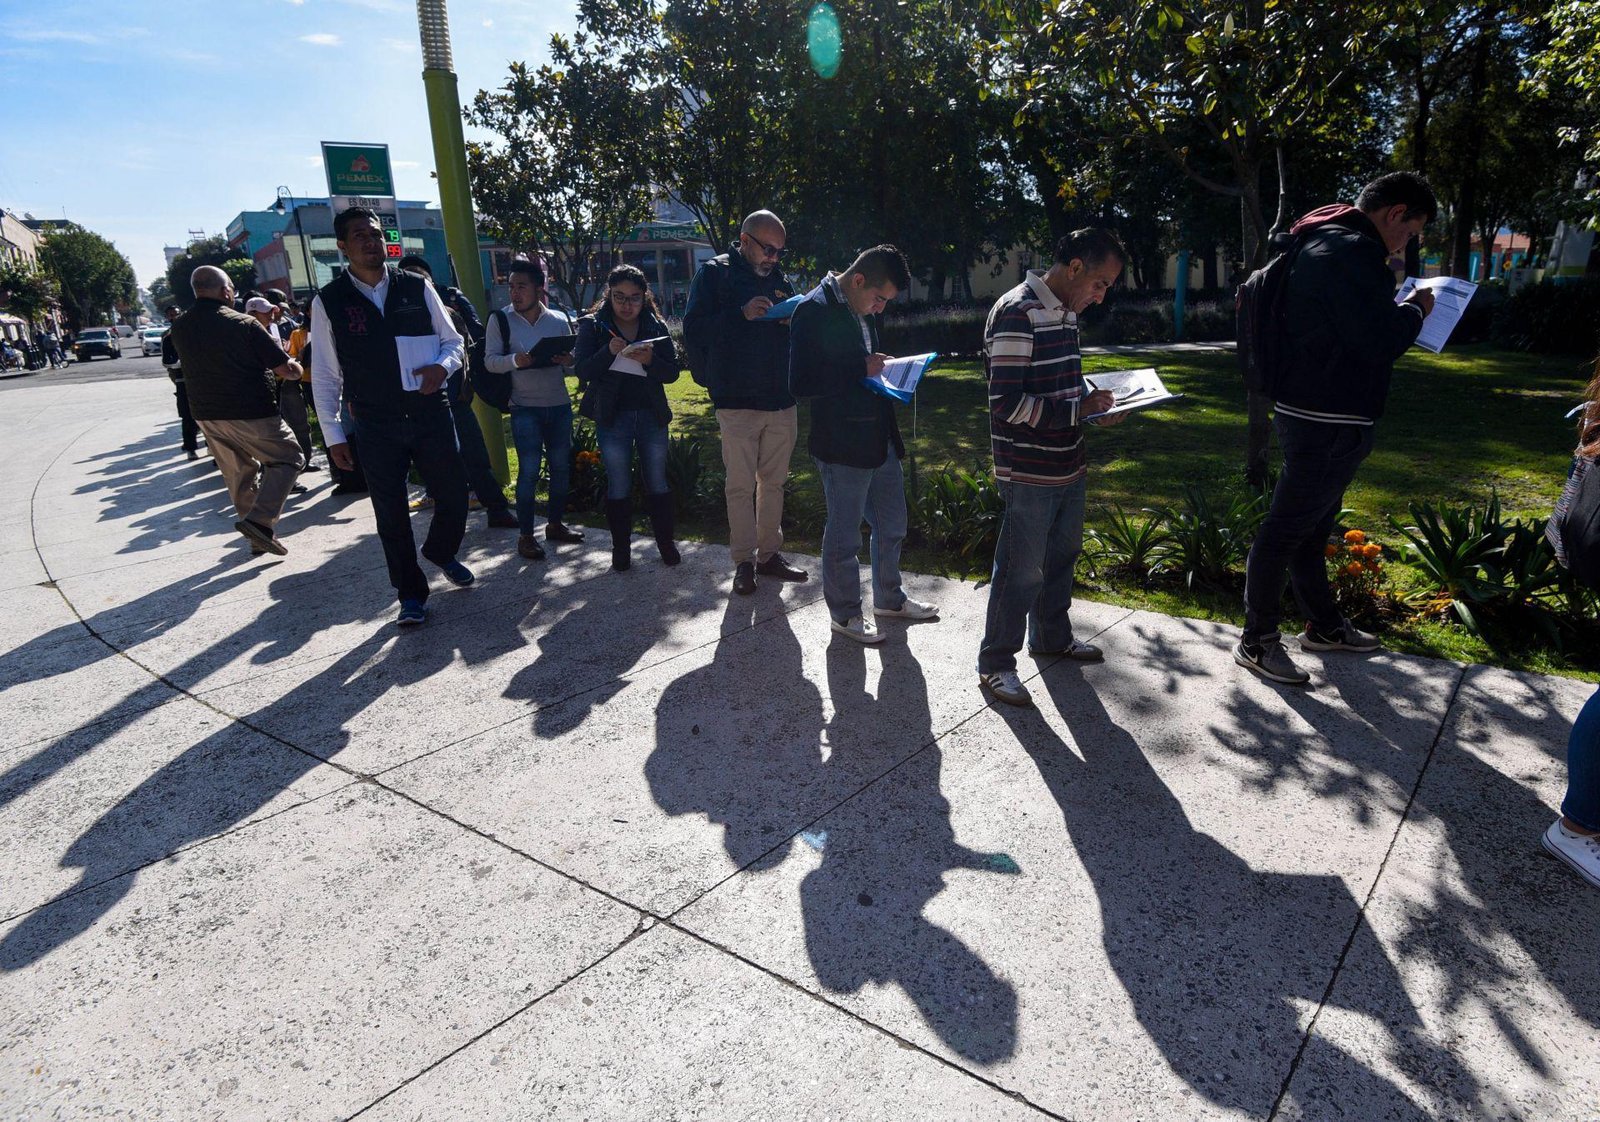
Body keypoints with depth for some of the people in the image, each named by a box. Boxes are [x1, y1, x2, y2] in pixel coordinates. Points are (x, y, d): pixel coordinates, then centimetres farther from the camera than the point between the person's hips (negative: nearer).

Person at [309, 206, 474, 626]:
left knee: (454, 496, 7)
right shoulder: (329, 302, 0)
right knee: (391, 514, 5)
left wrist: (442, 365, -13)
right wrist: (333, 435, 1)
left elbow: (453, 341, 11)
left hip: (431, 414, 1)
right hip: (376, 426, -1)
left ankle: (441, 553, 39)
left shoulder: (417, 288, 3)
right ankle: (411, 594, 21)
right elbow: (324, 376, 3)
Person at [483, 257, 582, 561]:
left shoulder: (559, 320, 3)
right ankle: (526, 535, 4)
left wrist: (569, 360, -14)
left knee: (561, 466, 11)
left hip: (559, 405, 4)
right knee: (529, 470, -6)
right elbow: (490, 360, -6)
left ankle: (555, 524, 26)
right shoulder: (500, 319, -3)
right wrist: (515, 360, -26)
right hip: (525, 408, -3)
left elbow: (573, 358, 10)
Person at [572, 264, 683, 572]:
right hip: (612, 417, -1)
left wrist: (650, 360, -22)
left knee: (657, 481, 8)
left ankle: (665, 541, 19)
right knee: (618, 486, 6)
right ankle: (620, 546, 16)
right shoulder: (593, 325, -1)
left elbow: (672, 372, -1)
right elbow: (581, 370, -8)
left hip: (652, 415, 1)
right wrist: (608, 352, -25)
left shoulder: (656, 326, 3)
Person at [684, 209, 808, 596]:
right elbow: (693, 333, -10)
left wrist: (794, 322, -5)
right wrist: (742, 314, -20)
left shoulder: (780, 279, 14)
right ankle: (744, 561, 10)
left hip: (782, 400, 5)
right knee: (740, 485, -1)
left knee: (773, 482, 11)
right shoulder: (715, 274, -1)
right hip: (737, 403, -5)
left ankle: (769, 554, 22)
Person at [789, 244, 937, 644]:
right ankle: (845, 613, 24)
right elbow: (801, 382, -22)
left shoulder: (862, 310, 10)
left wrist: (883, 370, 3)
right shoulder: (815, 310, -17)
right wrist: (861, 370, -21)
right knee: (844, 536, 6)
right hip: (842, 443, -9)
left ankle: (889, 598, 38)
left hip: (880, 437, 9)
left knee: (892, 525, 19)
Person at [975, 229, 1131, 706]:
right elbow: (1007, 404, -25)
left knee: (1062, 557, 22)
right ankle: (996, 662, 16)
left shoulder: (1064, 313, 11)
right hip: (1030, 475, -9)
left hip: (1068, 468, 9)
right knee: (1021, 572, 1)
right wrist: (1079, 410, -20)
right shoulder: (1016, 314, -19)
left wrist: (1094, 405, 4)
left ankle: (1052, 636, 41)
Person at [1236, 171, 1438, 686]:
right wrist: (1416, 309, -3)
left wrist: (1398, 309, 16)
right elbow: (1378, 342, -21)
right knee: (1287, 528, -4)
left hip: (1314, 413, 11)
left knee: (1312, 527, 19)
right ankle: (1257, 641, 4)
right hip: (1328, 420, -11)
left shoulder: (1325, 244, 16)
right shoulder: (1352, 251, -18)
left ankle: (1325, 625, 34)